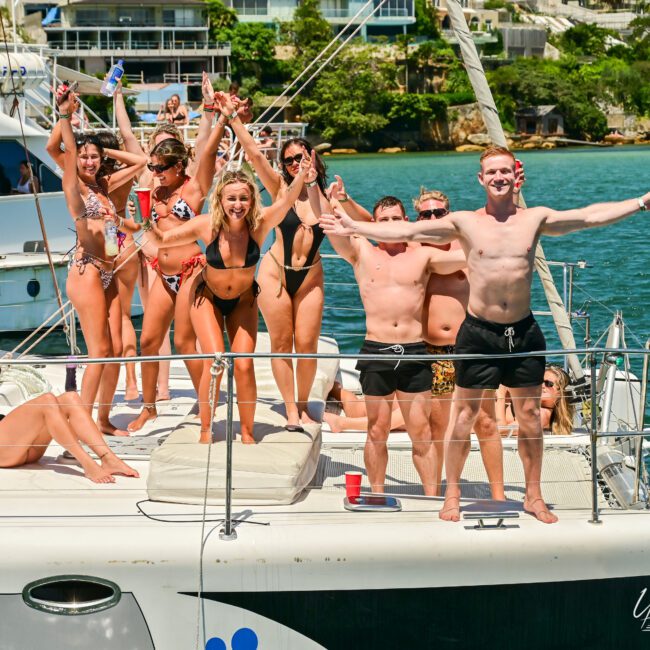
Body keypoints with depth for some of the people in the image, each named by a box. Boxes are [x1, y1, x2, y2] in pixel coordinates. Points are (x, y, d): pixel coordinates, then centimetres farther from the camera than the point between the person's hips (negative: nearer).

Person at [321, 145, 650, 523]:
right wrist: (353, 227, -9)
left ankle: (534, 496, 21)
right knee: (465, 414, 5)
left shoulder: (536, 219, 2)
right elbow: (405, 231, -4)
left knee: (530, 415, 9)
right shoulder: (465, 223, -2)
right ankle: (453, 495, 16)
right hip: (479, 331, -1)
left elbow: (591, 216, 1)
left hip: (524, 331, 2)